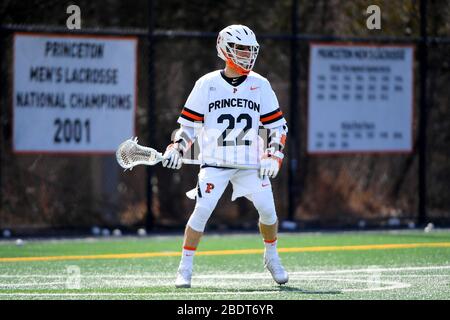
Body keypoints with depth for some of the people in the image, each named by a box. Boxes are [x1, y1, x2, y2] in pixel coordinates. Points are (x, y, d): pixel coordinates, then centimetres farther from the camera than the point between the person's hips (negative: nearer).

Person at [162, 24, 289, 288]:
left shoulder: (260, 85, 5)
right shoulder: (206, 84, 1)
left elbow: (278, 125, 8)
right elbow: (189, 122, 7)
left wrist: (273, 156, -5)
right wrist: (177, 147, -8)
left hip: (251, 163, 2)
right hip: (215, 162, -2)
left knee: (267, 208, -6)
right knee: (203, 210, -15)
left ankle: (272, 257, 22)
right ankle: (185, 269, -7)